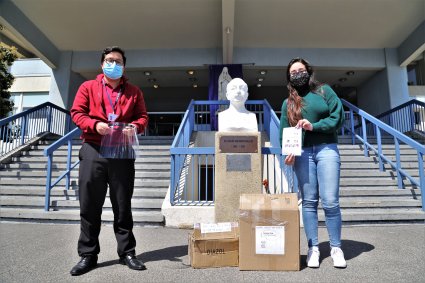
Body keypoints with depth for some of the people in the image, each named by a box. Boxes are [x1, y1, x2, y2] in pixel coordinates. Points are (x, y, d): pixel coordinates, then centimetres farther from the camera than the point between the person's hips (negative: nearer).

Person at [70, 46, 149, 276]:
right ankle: (88, 254, 17)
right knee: (90, 205, 4)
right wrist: (94, 125, -15)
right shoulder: (88, 87, 11)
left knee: (123, 205, 6)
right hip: (93, 151, 0)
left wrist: (135, 126, -13)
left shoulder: (134, 92, 13)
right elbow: (76, 112, 4)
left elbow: (143, 116, 10)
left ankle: (127, 252, 17)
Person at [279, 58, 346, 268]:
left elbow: (338, 116, 1)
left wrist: (313, 126, -11)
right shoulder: (288, 103, 16)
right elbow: (284, 132, 8)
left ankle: (336, 248, 11)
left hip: (326, 149, -1)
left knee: (330, 202, -5)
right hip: (302, 153, 2)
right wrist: (288, 152, -9)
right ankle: (313, 248, 11)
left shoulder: (324, 91, 11)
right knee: (309, 202, 2)